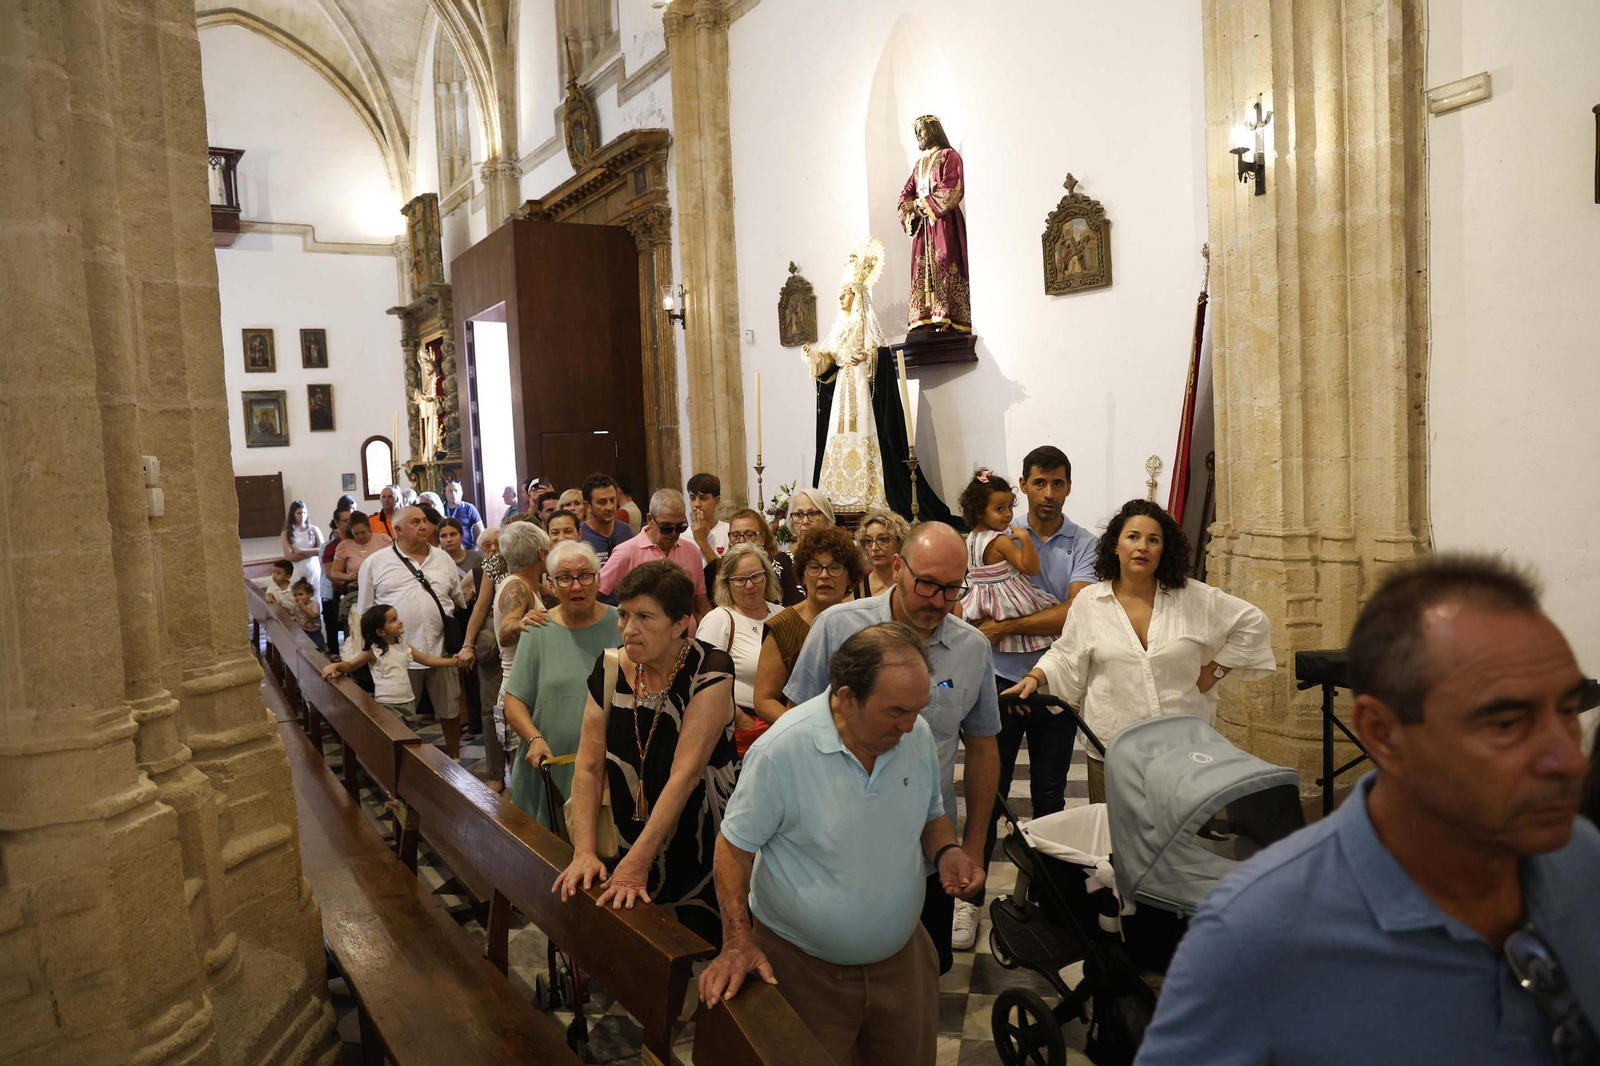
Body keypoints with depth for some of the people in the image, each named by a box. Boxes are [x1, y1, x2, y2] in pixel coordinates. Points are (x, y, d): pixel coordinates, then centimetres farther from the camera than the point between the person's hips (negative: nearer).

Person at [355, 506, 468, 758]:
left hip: (442, 650, 3)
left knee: (450, 709, 14)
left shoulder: (443, 559, 9)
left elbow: (460, 600, 15)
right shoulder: (375, 563, -1)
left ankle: (455, 758, 31)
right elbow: (365, 613, 3)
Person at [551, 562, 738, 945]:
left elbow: (685, 772, -24)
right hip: (629, 839, 4)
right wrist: (584, 852, -16)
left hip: (701, 855, -3)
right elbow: (588, 766, -5)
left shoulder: (710, 672, -18)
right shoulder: (610, 669, -5)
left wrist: (636, 862, -28)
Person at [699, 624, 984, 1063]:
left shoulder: (919, 734, -8)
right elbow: (734, 845, -13)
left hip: (903, 958, 5)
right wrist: (738, 942, -19)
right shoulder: (781, 751, -25)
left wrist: (946, 851, -11)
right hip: (803, 968, -4)